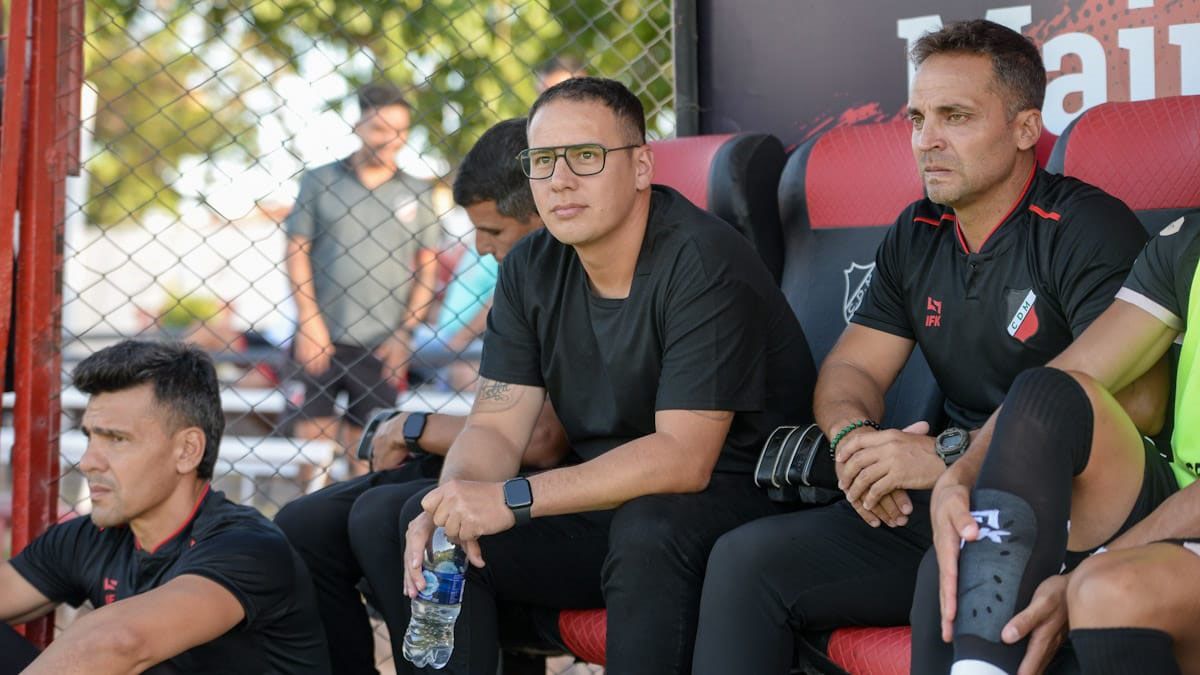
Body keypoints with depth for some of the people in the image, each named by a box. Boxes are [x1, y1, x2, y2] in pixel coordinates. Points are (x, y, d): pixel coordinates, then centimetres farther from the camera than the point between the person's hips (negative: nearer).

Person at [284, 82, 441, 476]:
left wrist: (405, 332, 0)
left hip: (380, 343, 0)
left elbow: (427, 266, 8)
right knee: (311, 433, 0)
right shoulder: (319, 182, 5)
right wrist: (309, 321, -5)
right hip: (320, 336, 0)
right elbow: (297, 252, 3)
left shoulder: (416, 193, 7)